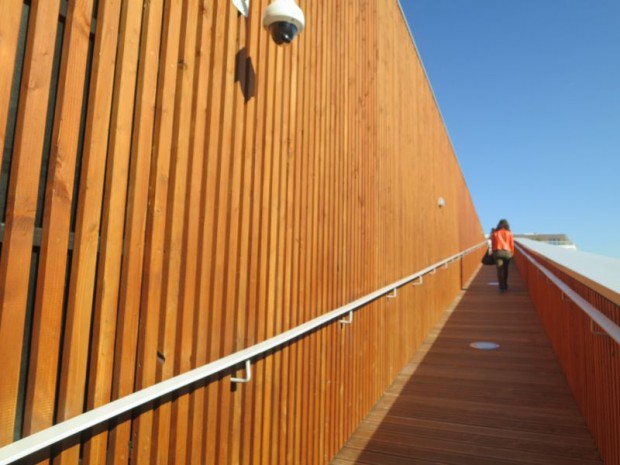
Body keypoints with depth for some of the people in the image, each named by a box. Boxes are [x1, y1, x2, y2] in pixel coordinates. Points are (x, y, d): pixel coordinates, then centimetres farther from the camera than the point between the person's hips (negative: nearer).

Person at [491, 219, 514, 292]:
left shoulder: (495, 233, 6)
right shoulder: (509, 233, 6)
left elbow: (492, 244, 5)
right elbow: (512, 244, 4)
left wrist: (493, 252, 11)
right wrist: (512, 253, 12)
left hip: (497, 252, -1)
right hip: (507, 252, 1)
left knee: (499, 269, -4)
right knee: (505, 268, 18)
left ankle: (502, 286, -14)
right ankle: (505, 285, 27)